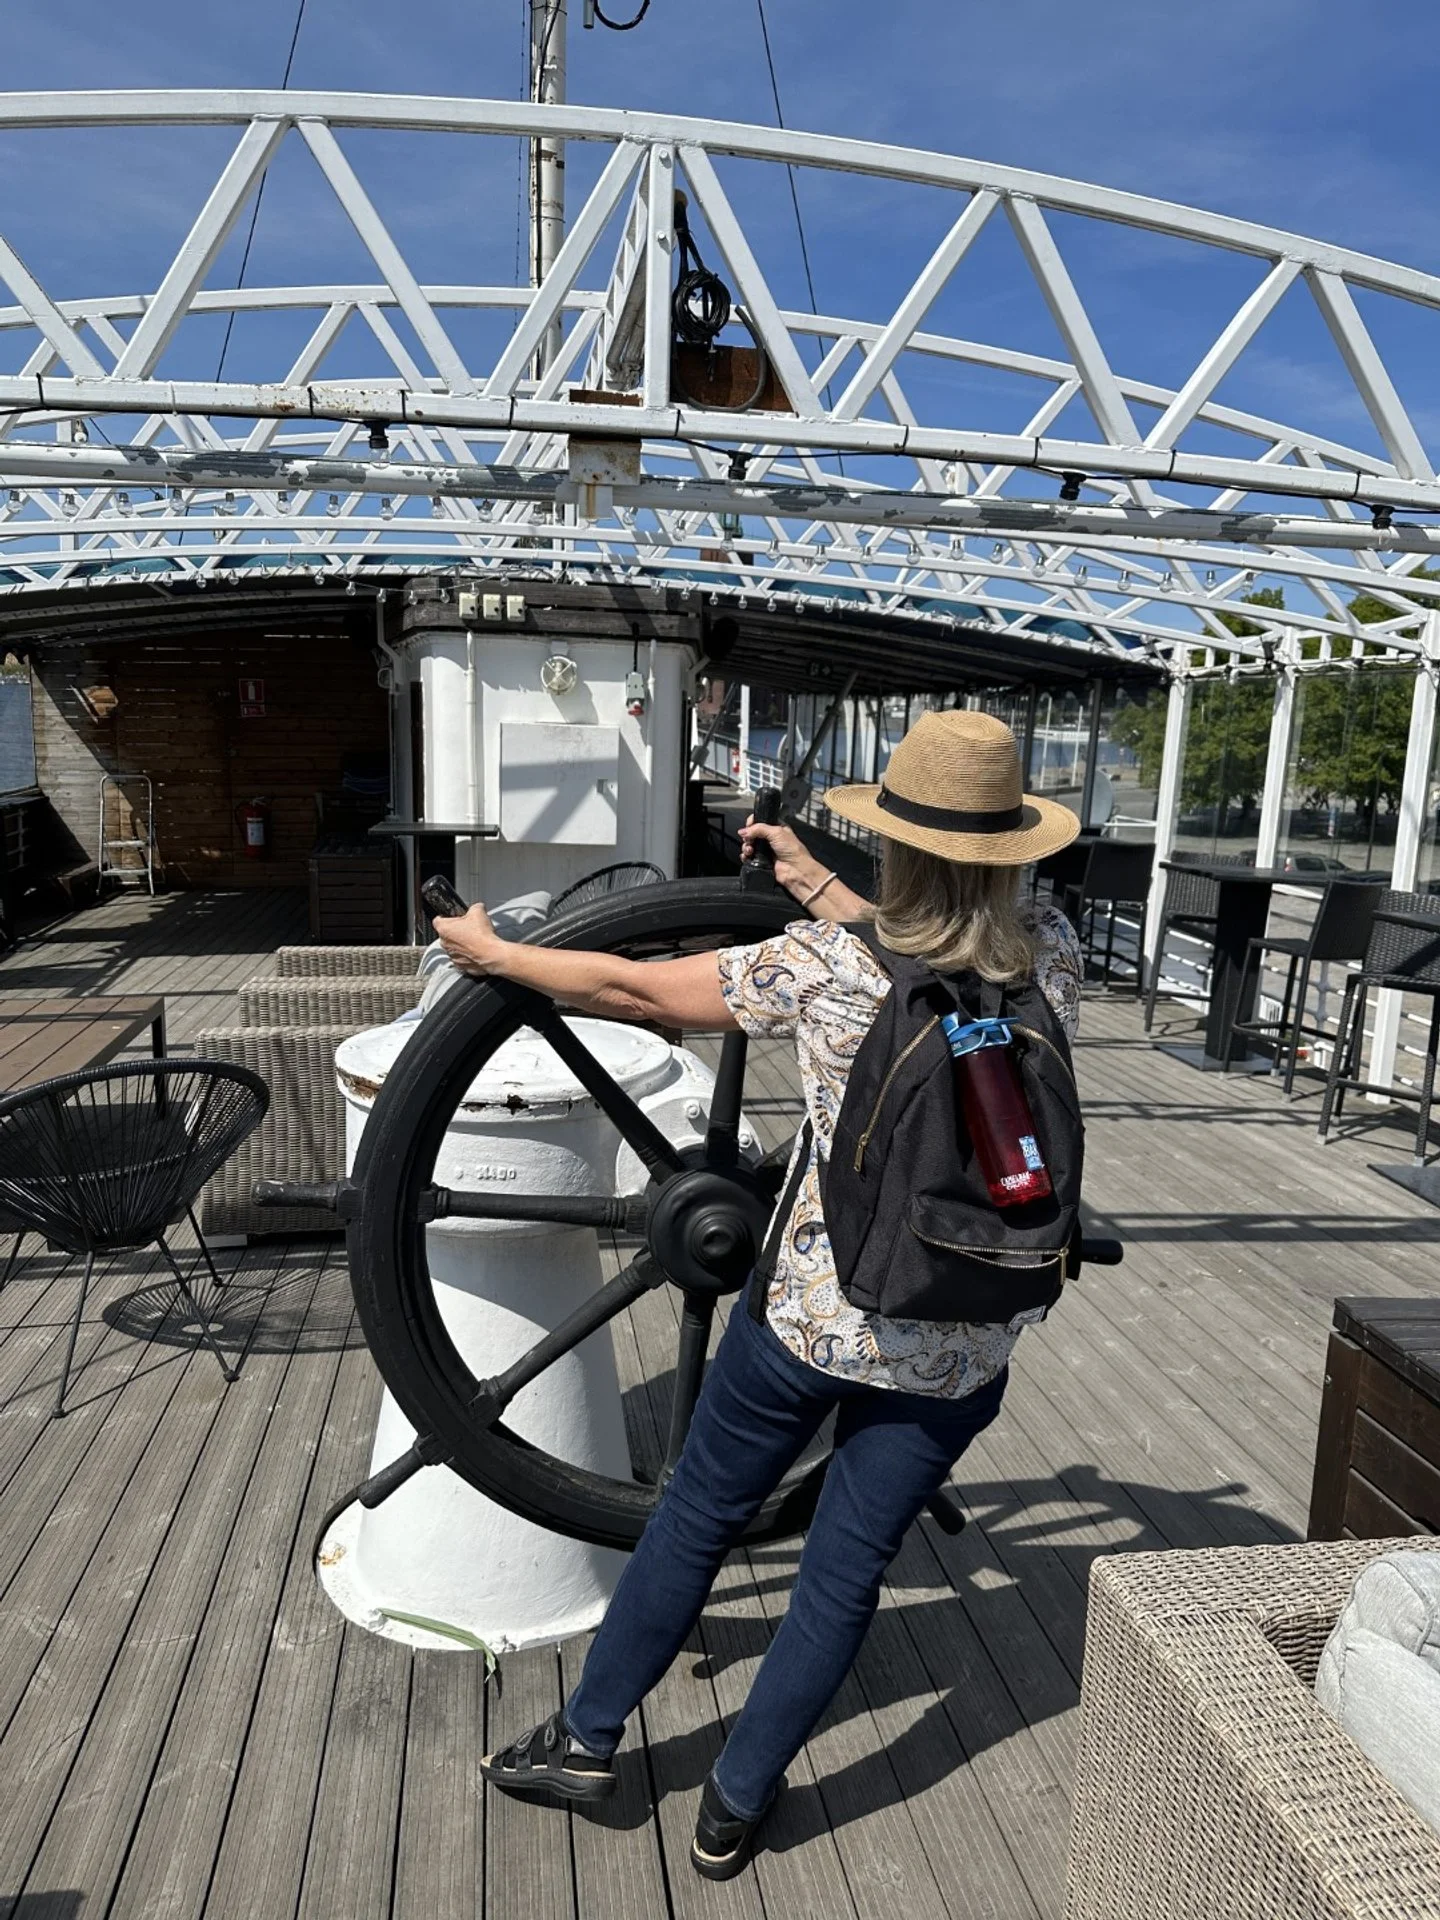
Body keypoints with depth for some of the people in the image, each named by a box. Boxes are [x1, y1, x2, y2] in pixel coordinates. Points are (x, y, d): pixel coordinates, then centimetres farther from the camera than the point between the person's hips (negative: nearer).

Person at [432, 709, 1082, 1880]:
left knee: (698, 1520, 20)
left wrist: (496, 955, 5)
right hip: (961, 1350, 3)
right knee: (847, 1574, 18)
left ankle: (587, 1737, 41)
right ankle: (735, 1809, 36)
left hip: (812, 1316, -2)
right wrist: (817, 889, 18)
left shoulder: (826, 967, -18)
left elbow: (633, 990, -10)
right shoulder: (1051, 959, -8)